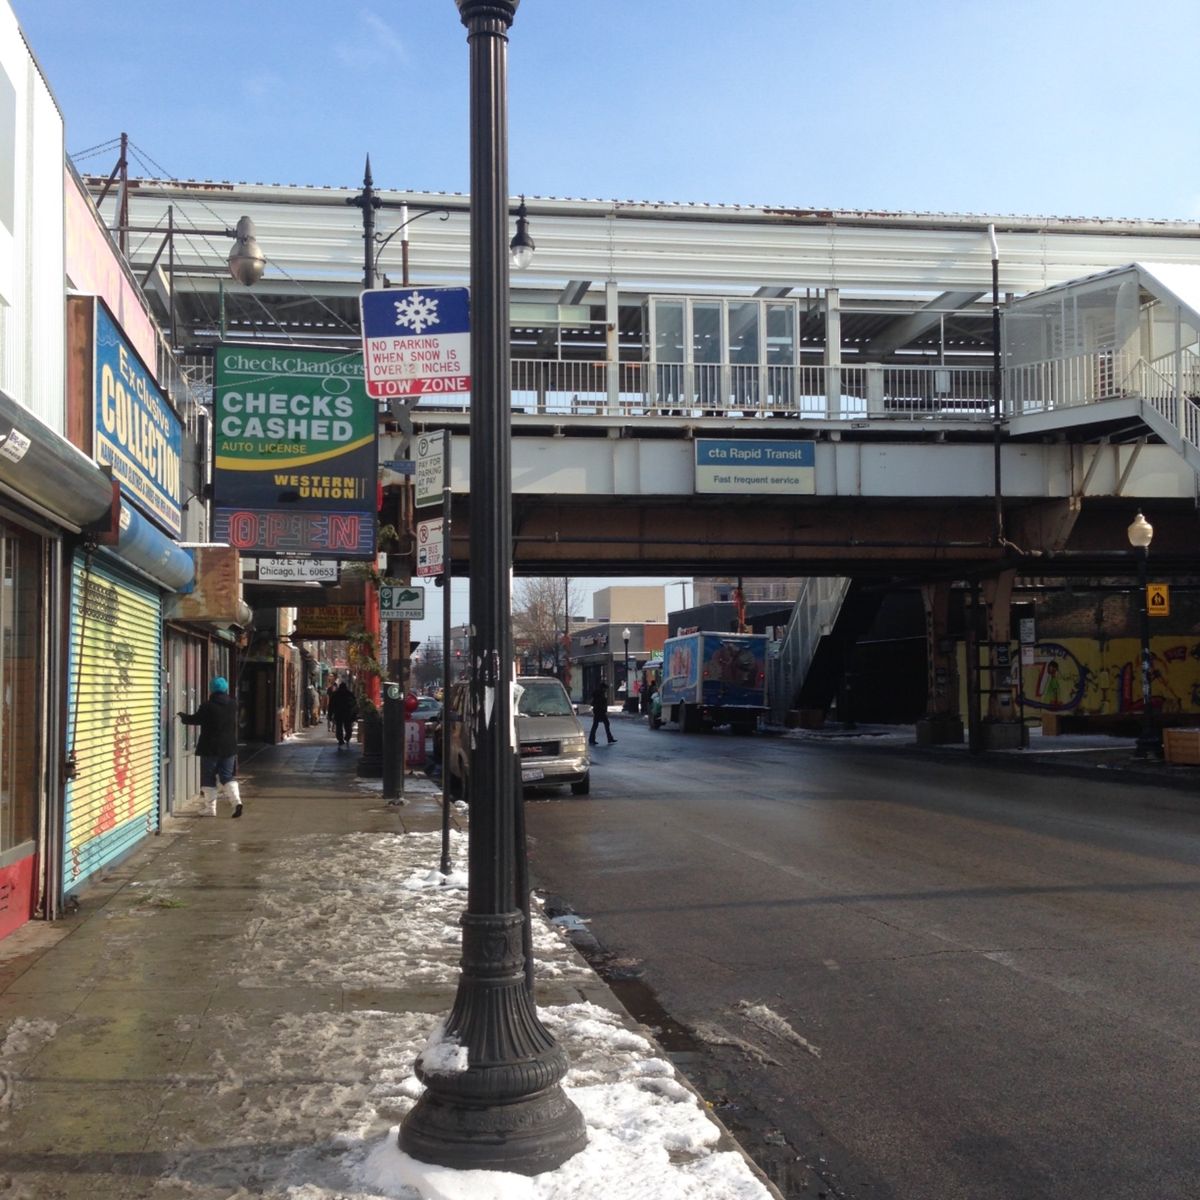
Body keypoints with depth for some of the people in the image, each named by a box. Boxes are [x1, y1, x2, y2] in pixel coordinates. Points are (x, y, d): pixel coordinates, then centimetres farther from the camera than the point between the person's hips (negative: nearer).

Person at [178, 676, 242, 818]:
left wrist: (182, 716, 15)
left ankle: (210, 807, 7)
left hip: (210, 748, -5)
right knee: (228, 776, 10)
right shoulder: (232, 705, 4)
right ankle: (236, 801, -9)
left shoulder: (208, 706, -13)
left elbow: (194, 719, -3)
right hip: (229, 747, 5)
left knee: (209, 778, 6)